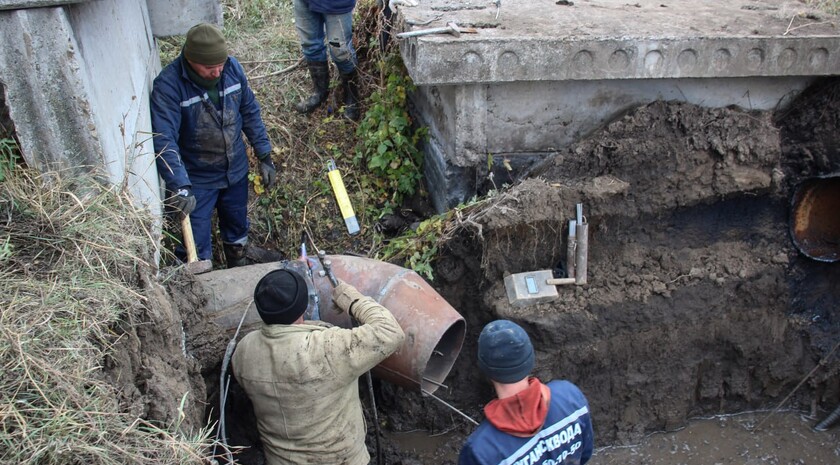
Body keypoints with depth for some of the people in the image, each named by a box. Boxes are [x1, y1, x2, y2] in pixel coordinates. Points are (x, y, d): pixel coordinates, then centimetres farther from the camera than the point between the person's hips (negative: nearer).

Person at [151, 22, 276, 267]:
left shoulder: (233, 67, -12)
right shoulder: (167, 86, -25)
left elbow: (250, 112, 0)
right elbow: (164, 141, -31)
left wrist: (264, 157, 1)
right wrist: (179, 187, -42)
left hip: (236, 171, 4)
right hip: (197, 180, -4)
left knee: (237, 229, 24)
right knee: (196, 244, 6)